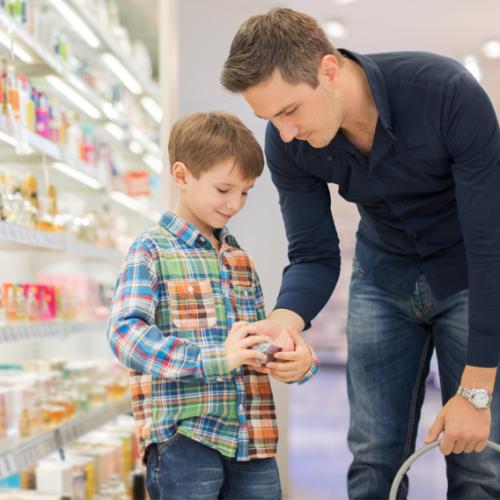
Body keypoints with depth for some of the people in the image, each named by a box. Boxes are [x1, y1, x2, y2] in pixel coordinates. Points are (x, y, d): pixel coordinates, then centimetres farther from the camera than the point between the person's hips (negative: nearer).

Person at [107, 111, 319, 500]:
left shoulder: (240, 259, 18)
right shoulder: (152, 251, -3)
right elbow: (126, 333, -15)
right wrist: (213, 359, -26)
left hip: (252, 438, 6)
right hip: (184, 437, -6)